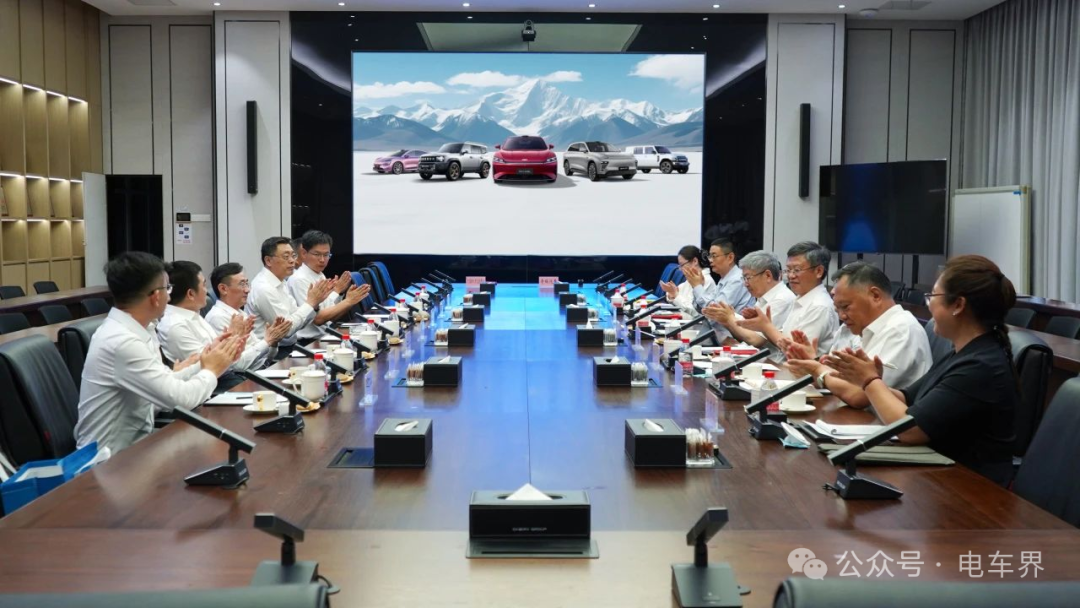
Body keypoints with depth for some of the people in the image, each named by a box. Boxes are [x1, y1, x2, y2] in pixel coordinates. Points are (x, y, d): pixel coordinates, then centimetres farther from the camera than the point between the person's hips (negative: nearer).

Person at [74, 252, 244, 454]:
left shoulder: (130, 330, 3)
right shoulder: (123, 342, -24)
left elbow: (166, 386, 9)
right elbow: (180, 398, -25)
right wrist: (211, 371, -8)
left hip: (132, 443, 8)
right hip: (112, 458, -8)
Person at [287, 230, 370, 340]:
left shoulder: (321, 277, 12)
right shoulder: (299, 279, -12)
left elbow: (331, 316, 8)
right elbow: (317, 318, -17)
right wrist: (348, 301, -18)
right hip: (307, 341, -8)